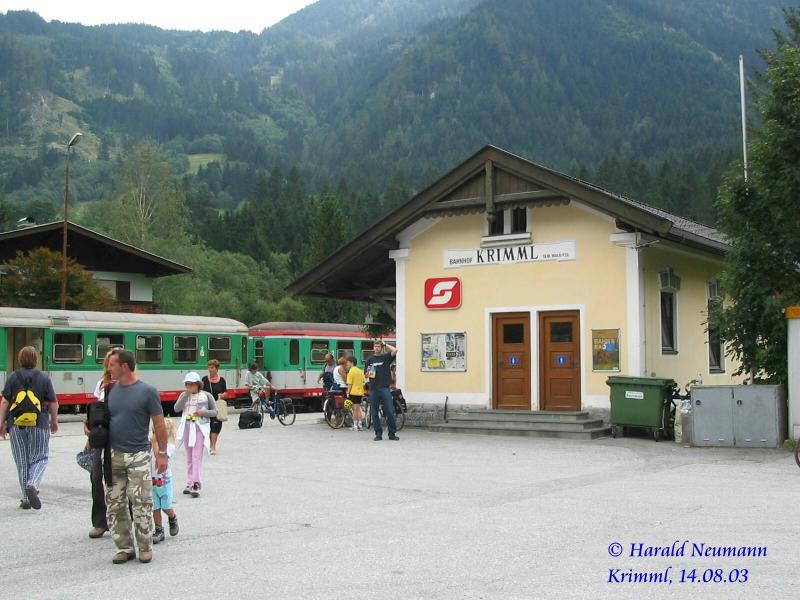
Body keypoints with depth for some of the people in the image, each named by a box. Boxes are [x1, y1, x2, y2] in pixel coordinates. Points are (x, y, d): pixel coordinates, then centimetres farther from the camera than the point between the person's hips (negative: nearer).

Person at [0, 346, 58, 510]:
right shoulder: (44, 378, 1)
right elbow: (53, 402, 3)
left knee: (22, 461, 9)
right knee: (40, 458, 9)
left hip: (16, 424, 1)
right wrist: (54, 421, 16)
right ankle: (33, 485, -18)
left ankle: (26, 499, 13)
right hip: (39, 424, -1)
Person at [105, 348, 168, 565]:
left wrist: (162, 453, -4)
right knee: (114, 503, 7)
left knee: (141, 503, -3)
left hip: (138, 457, -5)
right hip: (114, 455, 5)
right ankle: (124, 547, 18)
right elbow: (104, 419, 16)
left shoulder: (147, 391, -7)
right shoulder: (111, 390, 6)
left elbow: (159, 424, -3)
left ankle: (145, 548, 10)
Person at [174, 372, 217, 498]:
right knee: (189, 458, 11)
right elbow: (176, 409, -8)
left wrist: (203, 412, -15)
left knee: (197, 457, -13)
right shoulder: (184, 395, 7)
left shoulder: (206, 396, 0)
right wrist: (186, 394, -13)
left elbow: (215, 412, 3)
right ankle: (190, 483, 18)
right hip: (187, 427, 4)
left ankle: (196, 485, -18)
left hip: (200, 428, -4)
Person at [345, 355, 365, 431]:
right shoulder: (360, 371, 10)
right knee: (358, 409, 13)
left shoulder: (351, 371, -11)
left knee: (355, 409, -1)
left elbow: (350, 384, -14)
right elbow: (363, 382, 14)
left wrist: (348, 393, -10)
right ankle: (359, 425, 12)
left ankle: (355, 425, 2)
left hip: (353, 392, -6)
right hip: (360, 392, 6)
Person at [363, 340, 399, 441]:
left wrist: (385, 344, 1)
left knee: (390, 412, -5)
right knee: (374, 413, 3)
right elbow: (366, 376, 15)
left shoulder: (386, 357, 7)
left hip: (385, 388, -2)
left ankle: (392, 433, 3)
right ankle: (378, 434, 11)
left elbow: (395, 351, -11)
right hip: (373, 389, 2)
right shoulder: (369, 360, 13)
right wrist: (368, 372, -7)